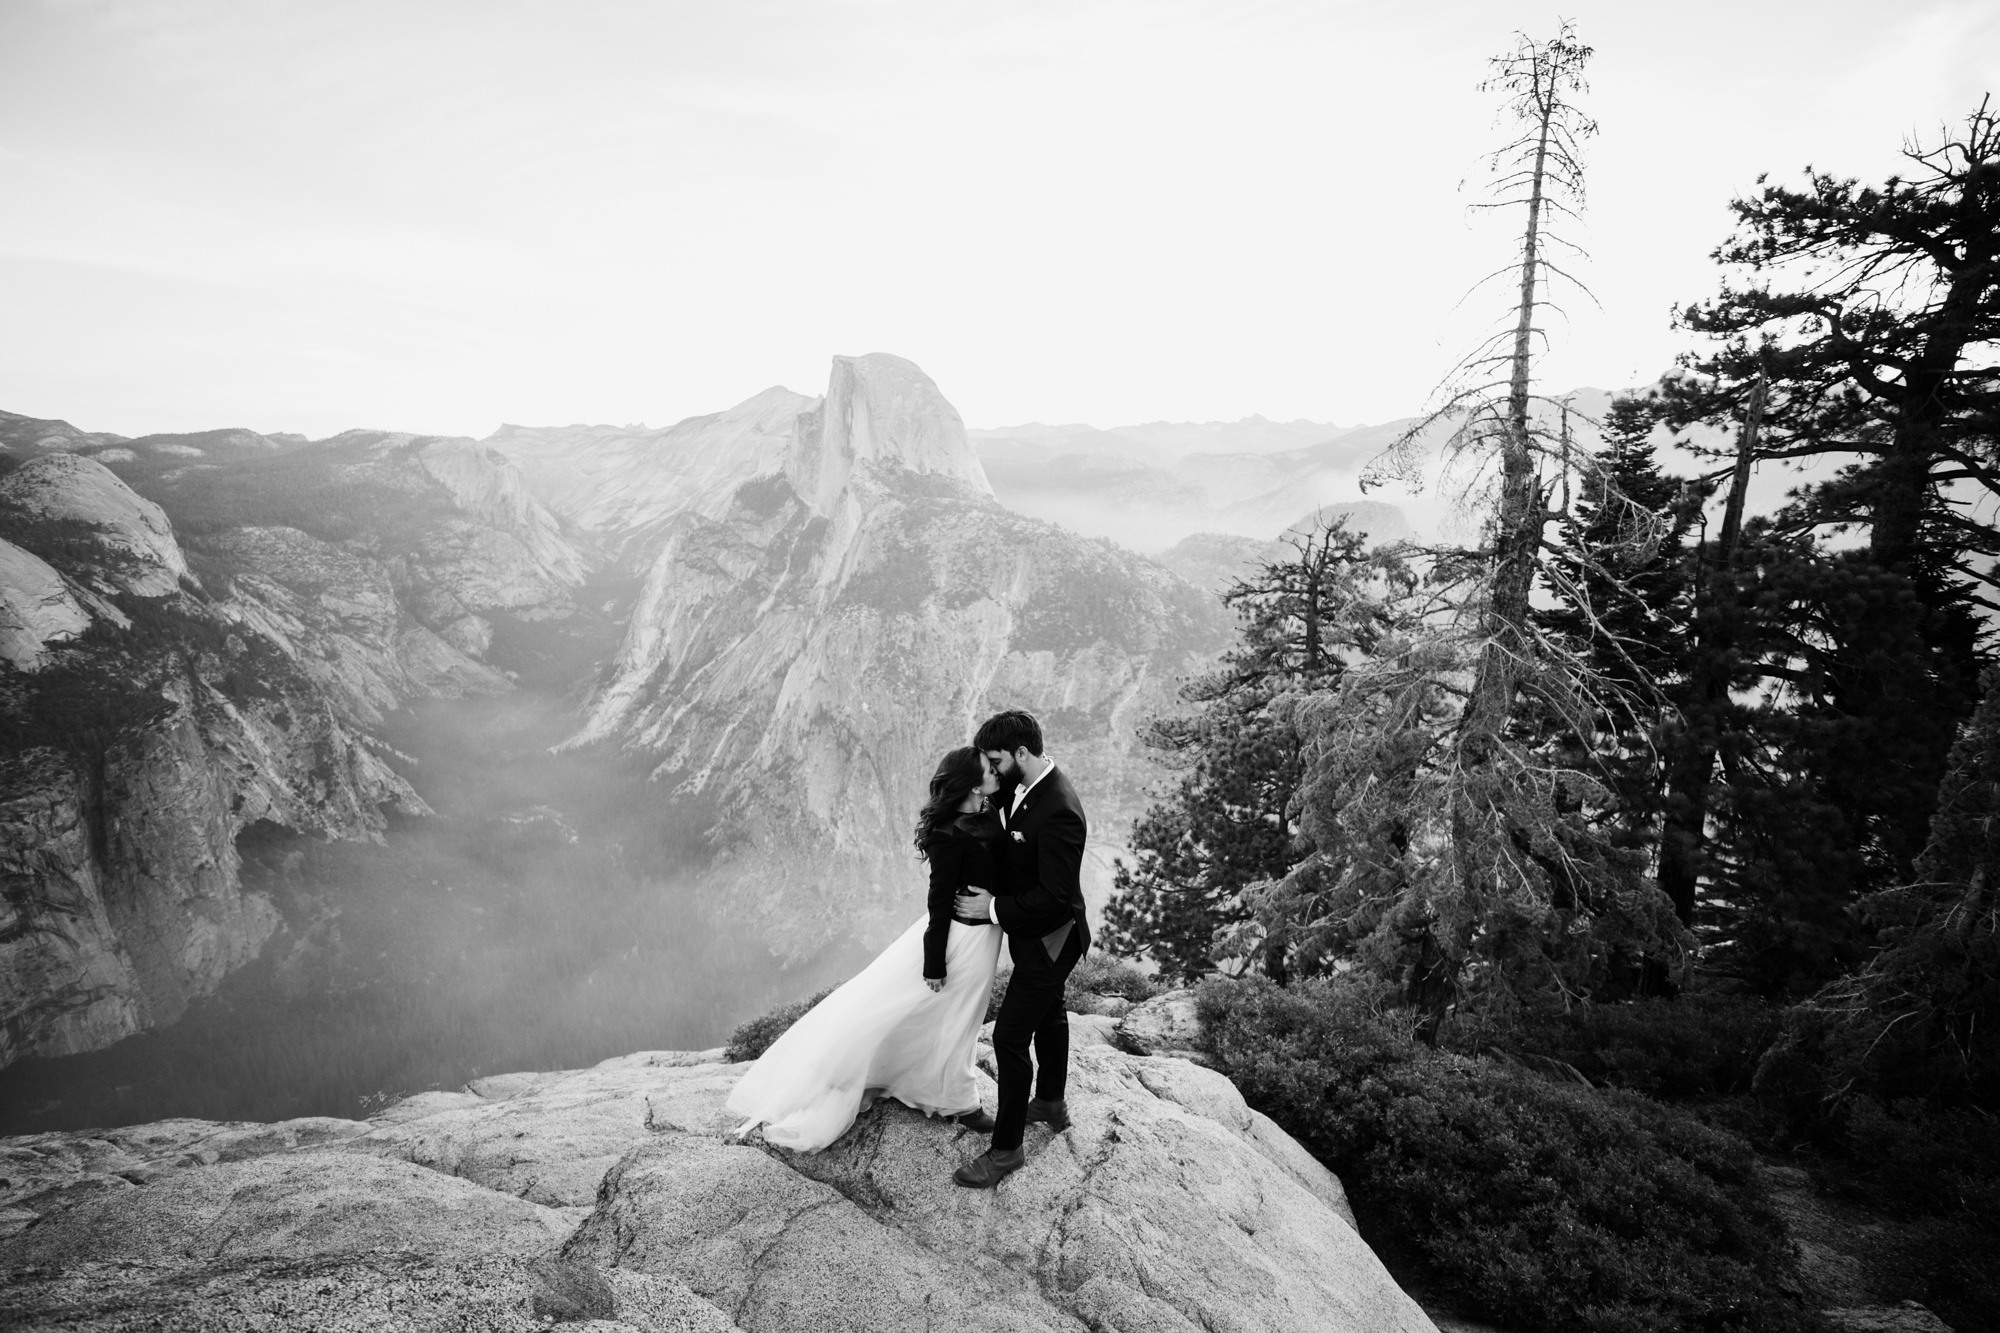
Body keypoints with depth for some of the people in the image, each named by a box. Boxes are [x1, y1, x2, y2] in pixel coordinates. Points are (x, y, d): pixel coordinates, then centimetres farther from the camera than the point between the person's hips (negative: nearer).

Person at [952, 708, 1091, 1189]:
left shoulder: (1058, 813, -35)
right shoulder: (1023, 786, -6)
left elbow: (1055, 897, -33)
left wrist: (995, 908, -23)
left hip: (1048, 941, -10)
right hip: (1037, 934, 10)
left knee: (1010, 1037, -2)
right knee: (1048, 1014, 27)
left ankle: (1006, 1148, 14)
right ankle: (1052, 1103, 49)